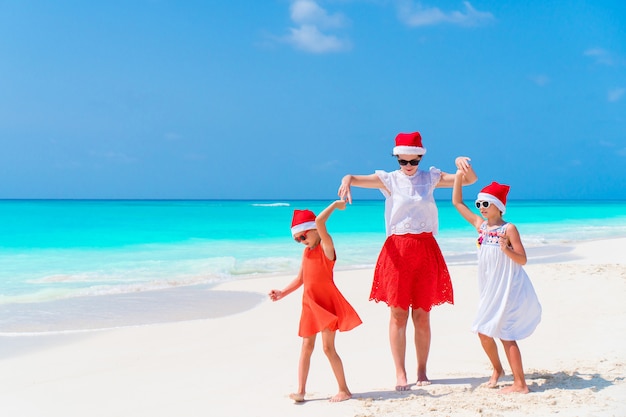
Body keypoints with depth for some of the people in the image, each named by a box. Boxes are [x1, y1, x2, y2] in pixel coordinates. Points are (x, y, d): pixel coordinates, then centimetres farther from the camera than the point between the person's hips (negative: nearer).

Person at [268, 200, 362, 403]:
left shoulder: (326, 246, -10)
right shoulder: (307, 252, 13)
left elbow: (319, 221, -27)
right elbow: (300, 279, 19)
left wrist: (335, 205, -17)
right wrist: (282, 293, 12)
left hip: (326, 301, -7)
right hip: (309, 302, 7)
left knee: (328, 347, -5)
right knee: (306, 345, 5)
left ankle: (344, 390, 6)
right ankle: (301, 391, 7)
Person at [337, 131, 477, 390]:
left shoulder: (431, 178, 9)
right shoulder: (389, 180, 4)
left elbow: (470, 179, 7)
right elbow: (353, 178, -5)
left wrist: (462, 164, -15)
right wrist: (346, 181, -29)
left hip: (426, 250, 1)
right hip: (397, 250, -1)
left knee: (422, 315, 5)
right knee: (398, 314, -1)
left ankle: (422, 371, 15)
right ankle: (400, 374, 5)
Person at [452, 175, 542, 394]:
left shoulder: (508, 229, -11)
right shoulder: (480, 225, 6)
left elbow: (523, 260, -12)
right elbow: (457, 202, 11)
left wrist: (506, 250, -30)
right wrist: (459, 176, 5)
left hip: (508, 289, -6)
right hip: (489, 290, 6)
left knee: (505, 334, -5)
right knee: (483, 332, 9)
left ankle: (520, 383, 2)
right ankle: (497, 369, 33)